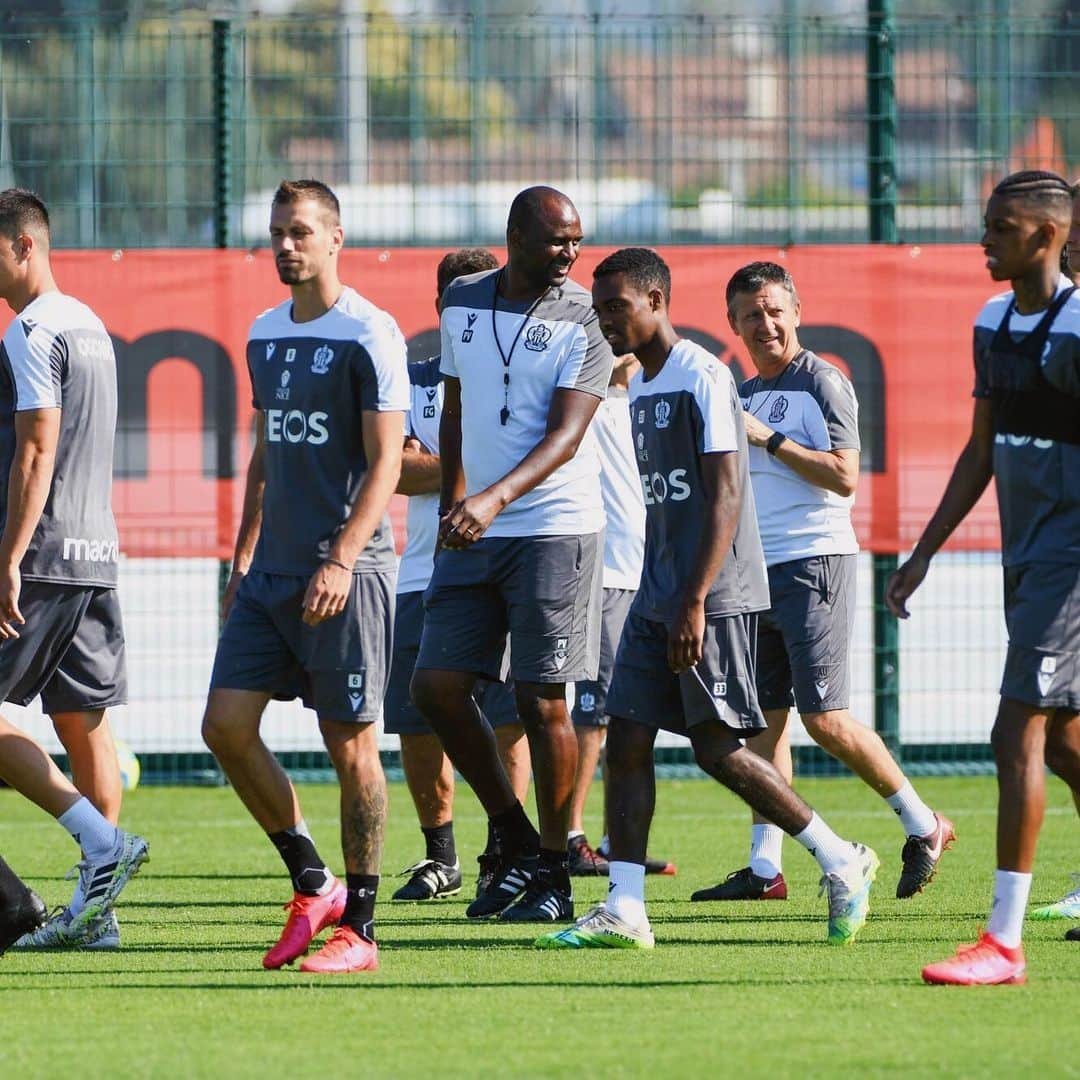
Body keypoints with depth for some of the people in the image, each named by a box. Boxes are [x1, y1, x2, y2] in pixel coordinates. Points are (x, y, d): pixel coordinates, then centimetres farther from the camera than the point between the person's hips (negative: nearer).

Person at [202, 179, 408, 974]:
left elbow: (385, 462, -12)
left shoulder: (369, 335, -8)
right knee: (226, 723, -2)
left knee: (351, 745, -3)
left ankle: (359, 928, 4)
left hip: (346, 573, -7)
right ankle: (312, 884, 12)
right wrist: (244, 558, 19)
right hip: (272, 572, 7)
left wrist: (341, 560, -22)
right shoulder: (266, 334, 14)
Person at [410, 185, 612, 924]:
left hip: (555, 529, -6)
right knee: (437, 687, 0)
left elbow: (566, 434, -17)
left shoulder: (584, 319, -8)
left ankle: (553, 874, 5)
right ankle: (517, 843, 15)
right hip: (473, 534, 6)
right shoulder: (462, 302, 9)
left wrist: (496, 498, -30)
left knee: (543, 700, -5)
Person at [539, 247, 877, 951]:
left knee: (719, 747, -8)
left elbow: (725, 497, -17)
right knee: (626, 739, -1)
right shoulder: (641, 386, 15)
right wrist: (666, 599, 19)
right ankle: (624, 912, -2)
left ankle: (842, 862, 7)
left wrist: (694, 603, -22)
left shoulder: (704, 379, -12)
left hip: (713, 596, -9)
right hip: (656, 597, 9)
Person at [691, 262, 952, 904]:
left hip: (814, 563, -8)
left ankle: (923, 825, 3)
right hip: (757, 572, 8)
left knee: (824, 718, -11)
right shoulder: (744, 394, 17)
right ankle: (765, 868, 4)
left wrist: (769, 439, -16)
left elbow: (844, 477, -15)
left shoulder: (823, 382, -6)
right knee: (765, 718, 4)